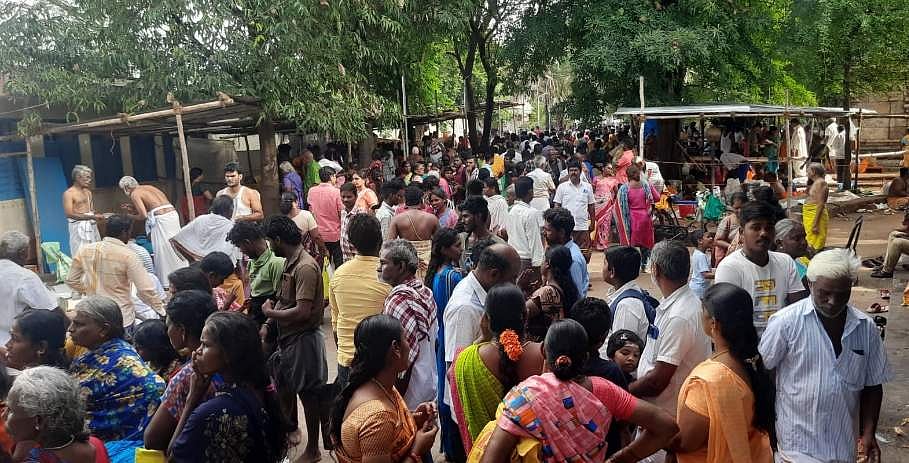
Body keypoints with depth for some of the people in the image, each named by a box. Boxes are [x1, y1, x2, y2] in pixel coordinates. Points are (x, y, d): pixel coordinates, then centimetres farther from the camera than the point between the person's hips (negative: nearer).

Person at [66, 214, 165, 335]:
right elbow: (146, 289, -17)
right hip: (122, 320, -5)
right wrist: (162, 310, -5)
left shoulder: (85, 250, 0)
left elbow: (71, 281, 12)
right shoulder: (127, 255, -15)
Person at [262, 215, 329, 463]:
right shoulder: (289, 262, 5)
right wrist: (269, 324, 5)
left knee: (309, 394, 6)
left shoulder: (305, 267, -24)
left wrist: (270, 312, -15)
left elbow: (303, 312, -28)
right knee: (284, 386, 23)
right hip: (287, 336, 9)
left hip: (304, 339, -9)